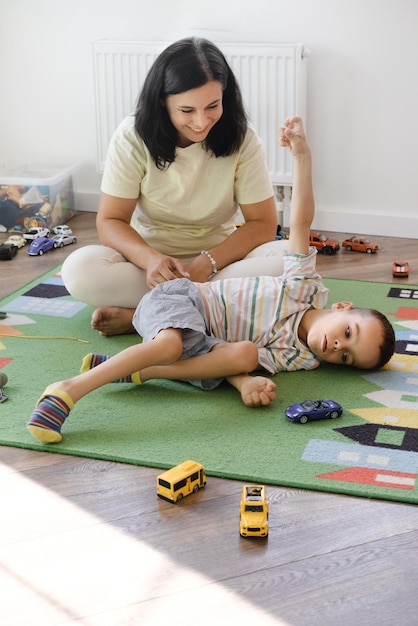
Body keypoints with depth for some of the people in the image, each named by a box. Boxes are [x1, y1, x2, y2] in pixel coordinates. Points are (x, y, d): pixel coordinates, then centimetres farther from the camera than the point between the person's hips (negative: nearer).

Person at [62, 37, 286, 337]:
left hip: (219, 257, 1)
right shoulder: (133, 137, -11)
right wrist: (150, 259, -33)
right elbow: (110, 222, -11)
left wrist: (207, 264, -27)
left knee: (289, 257, -30)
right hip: (149, 254, -1)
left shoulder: (241, 138, -10)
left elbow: (263, 224, -10)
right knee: (79, 270, -30)